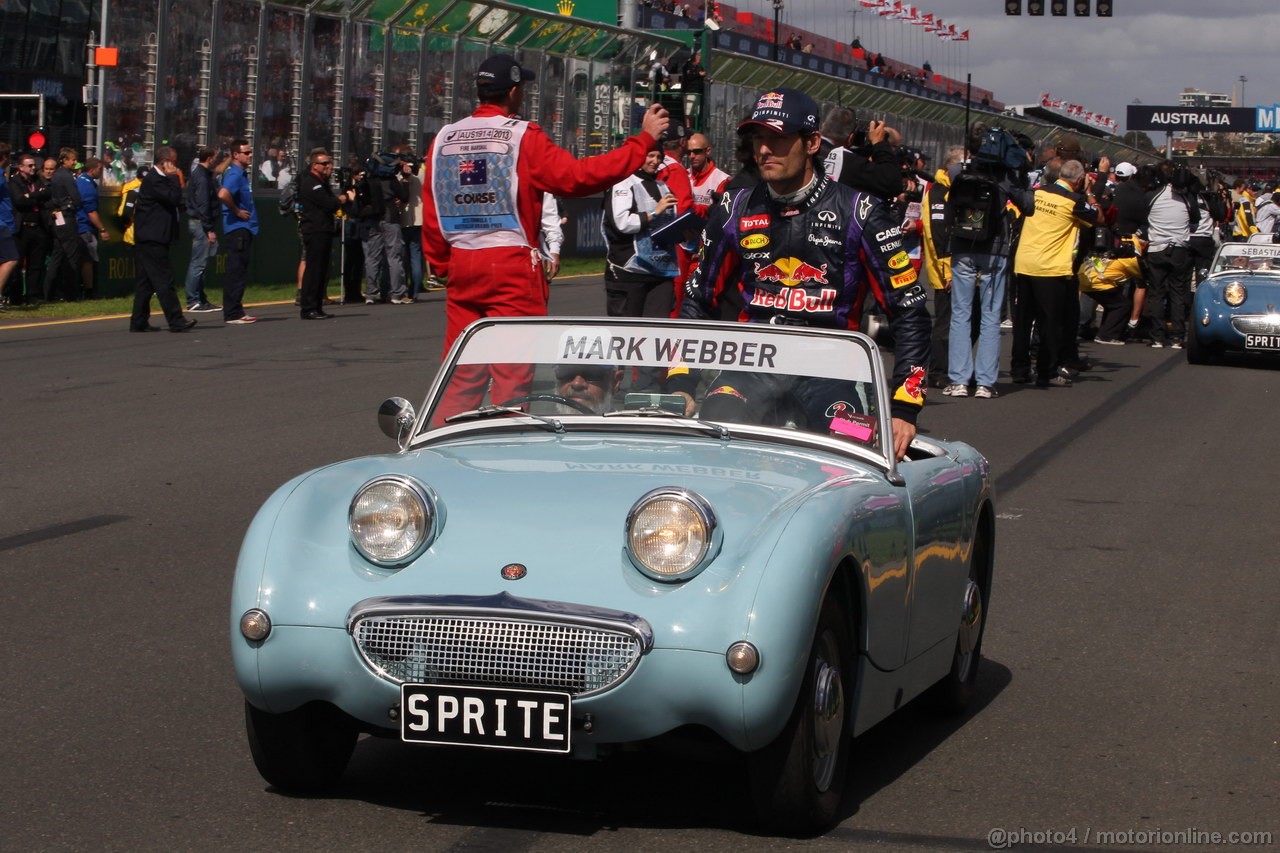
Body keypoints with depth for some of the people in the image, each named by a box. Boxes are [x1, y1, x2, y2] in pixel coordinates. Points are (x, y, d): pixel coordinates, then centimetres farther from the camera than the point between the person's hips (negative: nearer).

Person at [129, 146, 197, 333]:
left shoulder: (157, 178, 18)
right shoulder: (153, 179, -15)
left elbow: (175, 200, 21)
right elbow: (174, 198, -21)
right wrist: (174, 178, -14)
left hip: (149, 239, 11)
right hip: (152, 239, -11)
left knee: (146, 282, 10)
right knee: (163, 279, -9)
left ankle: (139, 322, 12)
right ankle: (176, 321, -9)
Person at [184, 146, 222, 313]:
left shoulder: (200, 173, 14)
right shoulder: (202, 177, -16)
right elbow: (203, 205, -20)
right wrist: (209, 229, -20)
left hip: (198, 222, 11)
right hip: (201, 223, -11)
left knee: (200, 263, 14)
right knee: (199, 263, -8)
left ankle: (200, 299, 19)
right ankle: (193, 302, -6)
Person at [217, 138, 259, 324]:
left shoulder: (242, 173, 16)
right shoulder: (235, 174, -15)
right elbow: (223, 194, -32)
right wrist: (237, 211, -19)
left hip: (244, 228, 10)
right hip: (237, 227, -10)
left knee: (238, 272, 14)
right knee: (236, 272, -8)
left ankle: (236, 310, 19)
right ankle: (232, 314, -7)